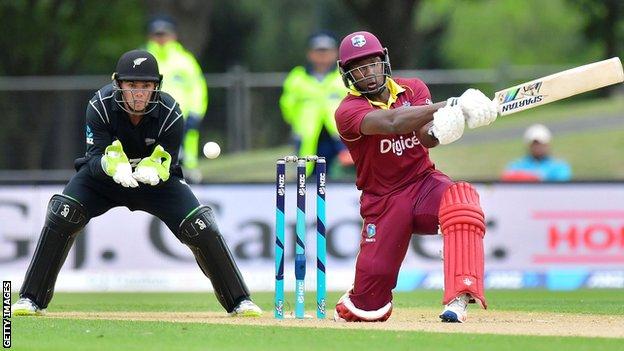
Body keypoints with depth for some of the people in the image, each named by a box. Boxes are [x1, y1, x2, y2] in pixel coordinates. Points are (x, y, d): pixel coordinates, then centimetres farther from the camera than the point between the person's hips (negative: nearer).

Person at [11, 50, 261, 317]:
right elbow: (95, 158, -28)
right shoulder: (100, 106, -25)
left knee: (202, 229, -16)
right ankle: (32, 299, -13)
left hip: (156, 180, 0)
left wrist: (155, 170, -46)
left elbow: (168, 164, -22)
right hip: (104, 176, 0)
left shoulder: (170, 113, -24)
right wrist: (112, 166, -51)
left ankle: (239, 300, 2)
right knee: (60, 216, -24)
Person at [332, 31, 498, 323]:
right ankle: (347, 309, 33)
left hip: (424, 183, 2)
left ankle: (457, 301, -40)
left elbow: (426, 136, -15)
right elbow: (392, 122, -31)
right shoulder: (348, 111, -10)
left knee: (461, 199, -36)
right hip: (382, 200, -2)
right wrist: (450, 106, -40)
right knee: (370, 308, -7)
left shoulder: (414, 89, 4)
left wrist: (437, 131, -41)